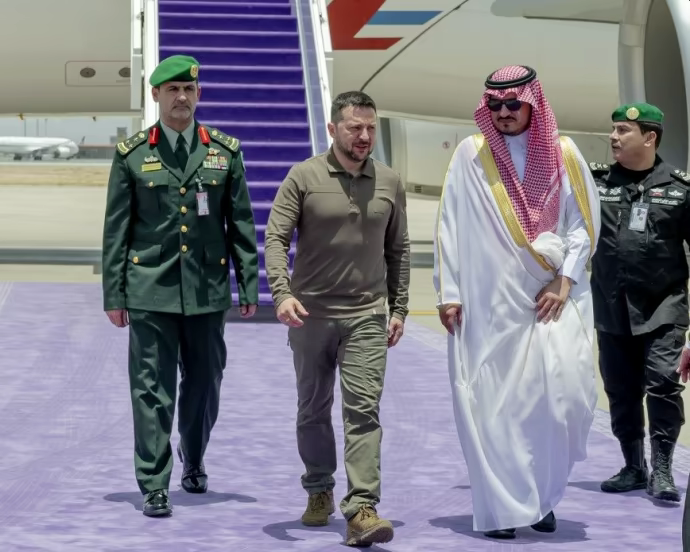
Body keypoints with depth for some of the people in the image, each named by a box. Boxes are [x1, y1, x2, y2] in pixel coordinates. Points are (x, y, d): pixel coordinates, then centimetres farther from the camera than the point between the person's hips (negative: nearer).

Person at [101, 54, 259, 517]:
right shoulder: (132, 154, 3)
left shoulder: (226, 151, 6)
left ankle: (194, 462, 35)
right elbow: (116, 230, 4)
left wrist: (249, 287, 4)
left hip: (207, 289, 2)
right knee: (152, 390, -5)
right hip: (151, 290, -2)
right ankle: (155, 486, -2)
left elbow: (241, 224, 8)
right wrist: (114, 294, 1)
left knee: (204, 384, 12)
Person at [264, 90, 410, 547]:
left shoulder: (390, 183, 4)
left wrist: (399, 308, 8)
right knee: (313, 410, 12)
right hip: (311, 314, 0)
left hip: (367, 315, 0)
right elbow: (276, 238, -8)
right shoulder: (304, 177, -4)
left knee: (364, 410, -10)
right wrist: (282, 293, -22)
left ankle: (363, 509, -16)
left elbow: (398, 249, 11)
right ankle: (319, 492, 31)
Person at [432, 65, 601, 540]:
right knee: (492, 404, -4)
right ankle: (501, 509, 3)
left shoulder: (563, 153, 5)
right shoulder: (471, 155, 2)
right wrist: (449, 293, -1)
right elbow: (451, 227, 3)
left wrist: (565, 280, -5)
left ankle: (542, 496, 9)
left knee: (564, 392, -10)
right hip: (489, 302, -1)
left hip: (553, 297, 1)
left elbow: (584, 222, 6)